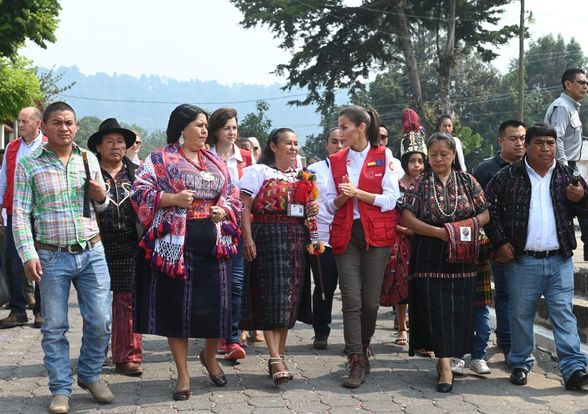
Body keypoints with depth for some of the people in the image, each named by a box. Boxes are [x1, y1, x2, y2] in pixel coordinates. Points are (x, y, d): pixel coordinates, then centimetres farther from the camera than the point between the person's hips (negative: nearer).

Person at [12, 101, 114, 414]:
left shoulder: (89, 160, 8)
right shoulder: (29, 165, -2)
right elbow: (20, 213, -4)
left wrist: (101, 198, -5)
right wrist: (28, 255, -14)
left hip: (92, 252, 3)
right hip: (51, 257, -3)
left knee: (100, 322, 4)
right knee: (54, 327, 4)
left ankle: (90, 374, 26)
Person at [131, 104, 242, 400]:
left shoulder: (216, 162, 15)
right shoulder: (159, 159, 0)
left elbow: (233, 196, 19)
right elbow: (139, 192, -5)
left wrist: (224, 211, -2)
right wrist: (172, 199, -18)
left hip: (213, 244, 4)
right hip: (175, 244, -4)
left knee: (216, 305, 1)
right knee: (176, 306, 1)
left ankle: (210, 356, 31)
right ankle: (183, 374, 14)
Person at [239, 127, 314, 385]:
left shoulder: (299, 175, 19)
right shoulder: (258, 171, -1)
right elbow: (245, 206, -9)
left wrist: (312, 209, 5)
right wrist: (248, 238, -19)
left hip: (297, 239, 7)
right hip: (269, 236, -7)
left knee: (290, 298, 6)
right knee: (272, 296, -10)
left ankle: (279, 357, 13)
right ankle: (275, 359, -12)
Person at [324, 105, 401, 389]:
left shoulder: (384, 157, 1)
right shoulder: (336, 160, 11)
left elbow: (391, 199, -6)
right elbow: (330, 204, 11)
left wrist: (357, 192, -15)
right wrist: (342, 197, -10)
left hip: (377, 234, -2)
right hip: (345, 234, 2)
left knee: (370, 300, 1)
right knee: (351, 299, -6)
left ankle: (363, 347, 26)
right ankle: (357, 363, -5)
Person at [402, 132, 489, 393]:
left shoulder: (467, 181, 7)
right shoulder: (420, 184, 2)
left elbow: (484, 214, 6)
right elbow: (408, 218, -7)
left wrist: (463, 228, -13)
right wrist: (439, 232, -17)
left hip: (462, 257, 2)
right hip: (429, 257, -2)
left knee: (459, 308, 4)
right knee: (435, 307, -6)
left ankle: (445, 356, 20)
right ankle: (445, 364, -4)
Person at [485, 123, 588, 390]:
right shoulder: (509, 176, 0)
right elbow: (489, 207, 4)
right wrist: (500, 242, -2)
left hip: (560, 260, 1)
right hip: (522, 261, -1)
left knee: (563, 314, 0)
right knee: (521, 315, 8)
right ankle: (520, 364, 22)